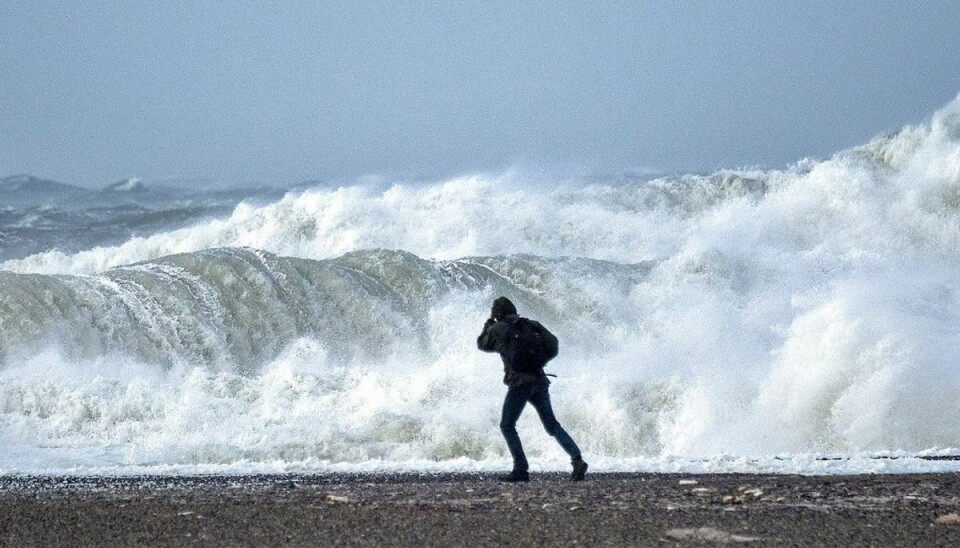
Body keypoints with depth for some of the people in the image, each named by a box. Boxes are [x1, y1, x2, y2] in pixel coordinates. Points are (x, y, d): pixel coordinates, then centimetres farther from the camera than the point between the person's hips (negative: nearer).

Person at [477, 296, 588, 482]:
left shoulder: (498, 329, 4)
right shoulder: (530, 325, 16)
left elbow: (482, 345, 22)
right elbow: (552, 342, 12)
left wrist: (489, 324, 34)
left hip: (519, 382, -5)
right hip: (540, 381, 5)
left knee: (507, 426, 5)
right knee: (552, 426, 8)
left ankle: (521, 469, -5)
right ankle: (577, 459, -9)